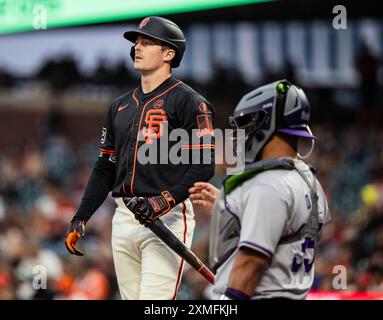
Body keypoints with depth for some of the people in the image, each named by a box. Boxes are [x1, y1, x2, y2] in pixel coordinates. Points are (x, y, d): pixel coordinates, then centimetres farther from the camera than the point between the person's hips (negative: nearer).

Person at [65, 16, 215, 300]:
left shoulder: (189, 102, -3)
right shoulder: (121, 106, 20)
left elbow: (203, 167, -12)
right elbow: (106, 168, 22)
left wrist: (165, 201, -25)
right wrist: (80, 219, 13)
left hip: (167, 217, -7)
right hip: (124, 219, 8)